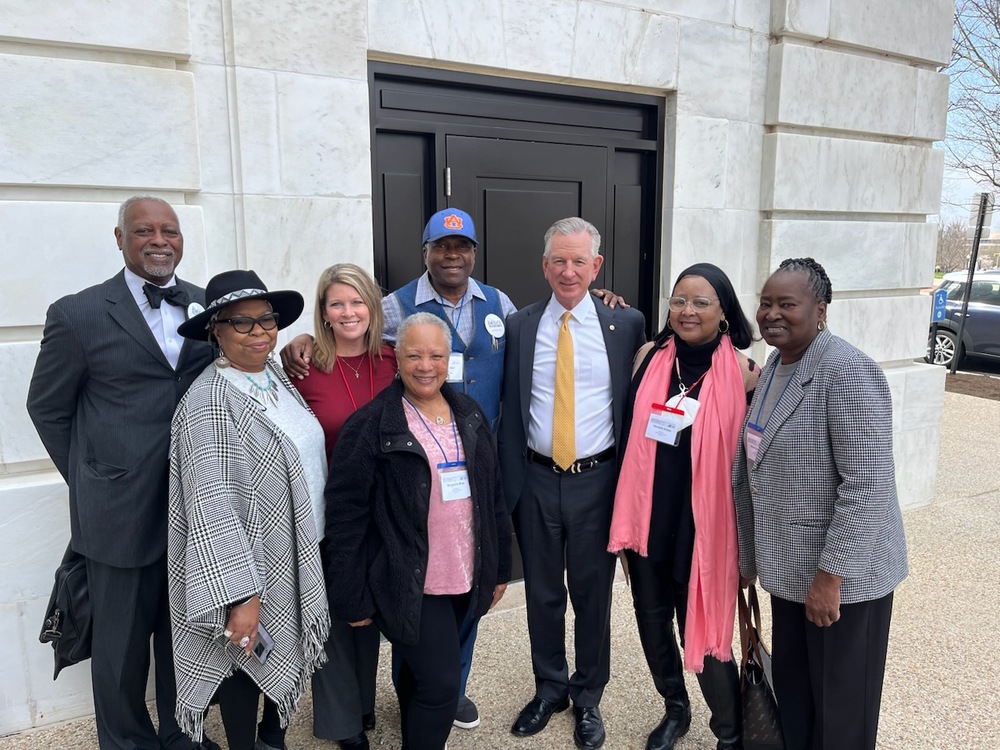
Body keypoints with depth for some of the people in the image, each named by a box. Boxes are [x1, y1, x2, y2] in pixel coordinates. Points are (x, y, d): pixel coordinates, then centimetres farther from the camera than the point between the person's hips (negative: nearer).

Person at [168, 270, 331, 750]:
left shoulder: (277, 376, 3)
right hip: (251, 563, -8)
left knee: (288, 654, 24)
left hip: (300, 554, 8)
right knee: (251, 661, 13)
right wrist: (239, 596, -25)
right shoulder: (210, 402, -21)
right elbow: (213, 506, -25)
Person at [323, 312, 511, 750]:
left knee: (419, 676, 21)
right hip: (410, 585, -5)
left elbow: (492, 497, 10)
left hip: (464, 579, 6)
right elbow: (346, 517, -12)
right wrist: (352, 597, -11)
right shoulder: (370, 426, -14)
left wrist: (499, 566, 11)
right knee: (440, 685, -1)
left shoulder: (469, 415, 4)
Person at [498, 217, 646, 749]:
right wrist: (510, 481, 0)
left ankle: (588, 698, 35)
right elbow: (510, 411, 2)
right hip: (537, 480, 2)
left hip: (597, 480, -1)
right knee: (542, 593, 16)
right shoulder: (518, 326, 1)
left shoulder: (627, 324, -2)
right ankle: (549, 689, 38)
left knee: (593, 595, 13)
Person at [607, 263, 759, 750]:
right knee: (651, 617, 17)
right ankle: (675, 709, 44)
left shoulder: (742, 372, -9)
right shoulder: (650, 356, -1)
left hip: (704, 523, -3)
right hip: (647, 516, 4)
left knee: (704, 627, 6)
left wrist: (747, 532, 0)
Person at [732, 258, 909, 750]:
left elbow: (868, 486, -23)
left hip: (843, 573, -7)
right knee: (791, 691, 19)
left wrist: (831, 576, -21)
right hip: (790, 567, 7)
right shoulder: (773, 366, 6)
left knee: (840, 707, 11)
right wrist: (749, 557, 14)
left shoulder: (848, 372, -20)